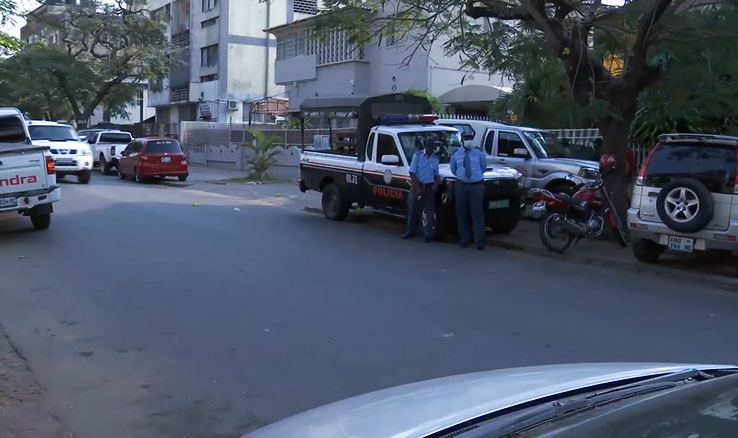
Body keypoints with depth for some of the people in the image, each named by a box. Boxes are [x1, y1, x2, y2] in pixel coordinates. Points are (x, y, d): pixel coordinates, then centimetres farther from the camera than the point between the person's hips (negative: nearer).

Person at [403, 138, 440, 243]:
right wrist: (417, 188, -12)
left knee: (429, 211, -1)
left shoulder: (435, 159, 8)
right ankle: (410, 231, 19)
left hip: (429, 187, 3)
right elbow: (412, 173, -7)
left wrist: (436, 184, -4)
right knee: (413, 210, 4)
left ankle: (427, 235, 2)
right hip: (417, 185, -3)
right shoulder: (418, 155, -5)